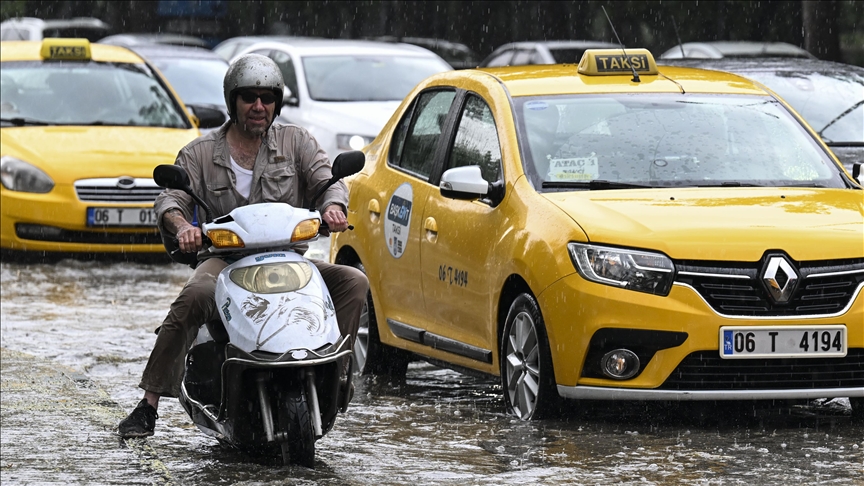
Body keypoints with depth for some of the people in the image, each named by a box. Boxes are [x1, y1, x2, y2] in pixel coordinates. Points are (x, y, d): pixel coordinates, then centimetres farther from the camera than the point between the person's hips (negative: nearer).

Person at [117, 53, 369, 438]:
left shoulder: (295, 142, 12)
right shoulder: (200, 153, 10)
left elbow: (326, 178, 0)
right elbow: (170, 198, -2)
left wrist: (333, 205, -26)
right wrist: (181, 226, -27)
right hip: (225, 259, -2)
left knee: (354, 282, -20)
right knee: (194, 297, -34)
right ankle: (148, 405, -33)